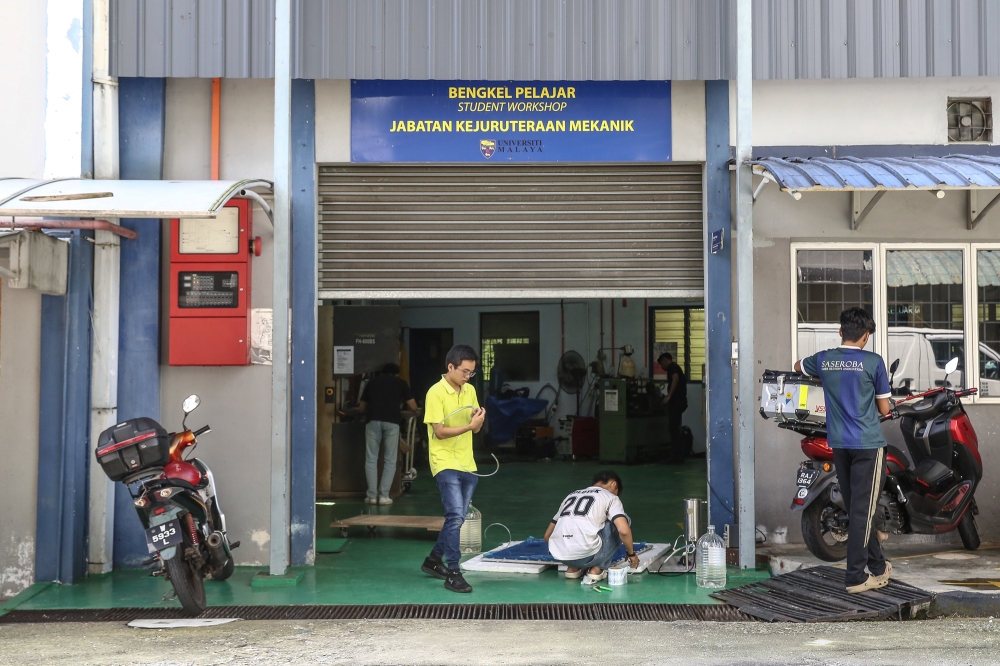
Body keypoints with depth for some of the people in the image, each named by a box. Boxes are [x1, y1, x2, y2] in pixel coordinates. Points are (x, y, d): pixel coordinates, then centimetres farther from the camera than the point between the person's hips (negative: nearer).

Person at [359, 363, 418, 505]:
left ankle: (372, 495, 5)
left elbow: (361, 407, 26)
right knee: (389, 460, 7)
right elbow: (413, 407, 15)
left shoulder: (372, 381, 23)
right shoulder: (401, 383, 18)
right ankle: (384, 495, 2)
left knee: (371, 459, 9)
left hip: (373, 421, 1)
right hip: (392, 422, -1)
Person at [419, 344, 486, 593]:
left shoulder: (470, 391, 9)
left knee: (457, 518, 13)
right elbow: (439, 432, -16)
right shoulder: (436, 393, -12)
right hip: (445, 463, -7)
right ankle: (453, 573, -11)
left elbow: (476, 429, 12)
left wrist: (479, 419, -10)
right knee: (455, 516, -16)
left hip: (467, 464, 7)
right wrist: (469, 425, -25)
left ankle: (434, 559, 30)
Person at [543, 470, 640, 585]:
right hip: (586, 554, -6)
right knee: (620, 522, 16)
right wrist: (631, 554, 13)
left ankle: (573, 568, 18)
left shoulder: (572, 495, 28)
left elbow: (547, 535, 28)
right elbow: (624, 531, -6)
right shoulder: (610, 497, 12)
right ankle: (596, 570, 11)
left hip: (559, 555, 6)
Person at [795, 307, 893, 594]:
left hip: (839, 444, 5)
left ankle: (877, 566, 28)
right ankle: (856, 576, -1)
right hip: (868, 443, -5)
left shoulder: (823, 360, 3)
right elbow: (884, 408, -2)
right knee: (862, 509, -2)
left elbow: (798, 366, 27)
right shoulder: (873, 362, -9)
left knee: (856, 508, 14)